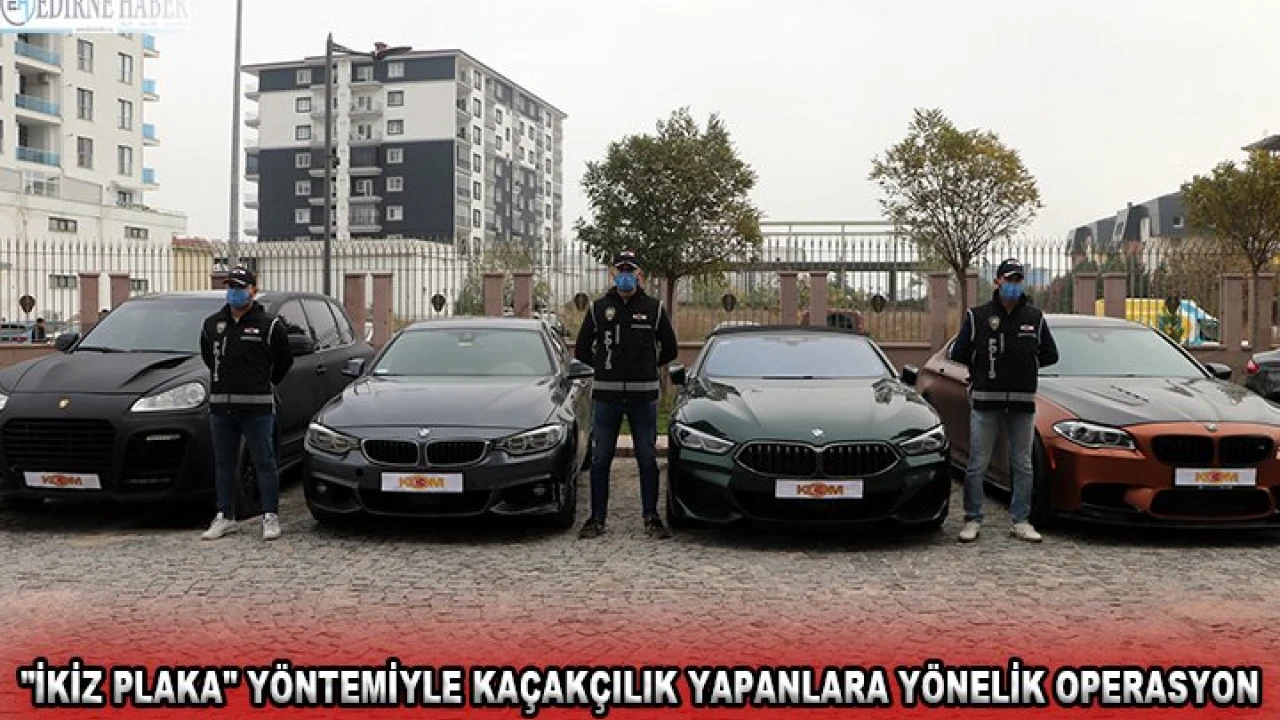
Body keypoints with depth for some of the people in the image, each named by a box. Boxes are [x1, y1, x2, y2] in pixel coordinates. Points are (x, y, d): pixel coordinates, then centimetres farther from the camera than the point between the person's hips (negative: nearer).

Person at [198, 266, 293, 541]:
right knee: (224, 464, 11)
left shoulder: (269, 325, -3)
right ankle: (225, 517, 20)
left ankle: (270, 517, 5)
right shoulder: (212, 324, 10)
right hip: (220, 406, 5)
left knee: (264, 463, -1)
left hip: (257, 407, -5)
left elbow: (284, 360, 6)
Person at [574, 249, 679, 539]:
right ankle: (597, 518, 12)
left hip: (644, 395, 0)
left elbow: (670, 350, 12)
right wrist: (605, 367, 12)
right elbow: (581, 350, 13)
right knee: (601, 458, 3)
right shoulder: (599, 308, 5)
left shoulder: (654, 308, 4)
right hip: (606, 395, 1)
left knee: (648, 459, 4)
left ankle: (651, 518, 12)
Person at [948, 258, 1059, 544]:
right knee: (977, 464, -1)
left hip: (1023, 402, 2)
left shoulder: (1035, 317, 9)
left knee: (1023, 466, 7)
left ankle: (1021, 521, 15)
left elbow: (1050, 355, 13)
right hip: (985, 402, -2)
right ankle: (973, 520, 8)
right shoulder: (977, 316, 2)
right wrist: (983, 369, 6)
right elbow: (958, 354, 1)